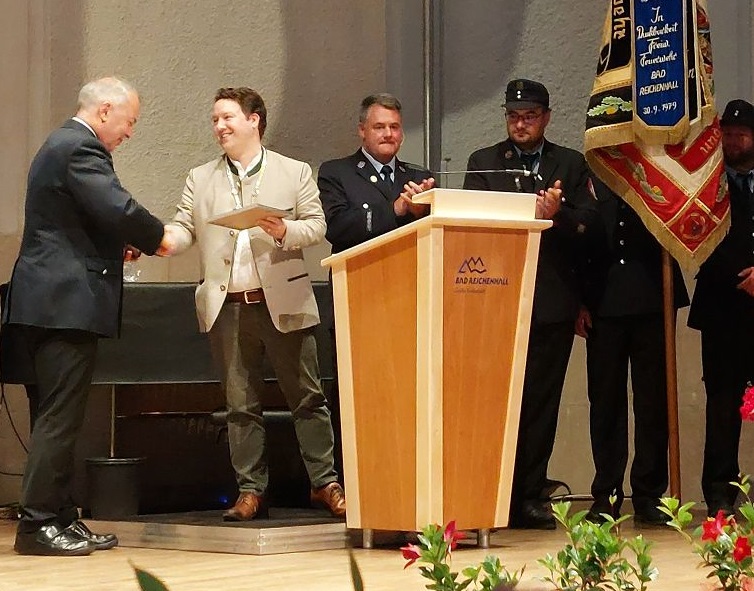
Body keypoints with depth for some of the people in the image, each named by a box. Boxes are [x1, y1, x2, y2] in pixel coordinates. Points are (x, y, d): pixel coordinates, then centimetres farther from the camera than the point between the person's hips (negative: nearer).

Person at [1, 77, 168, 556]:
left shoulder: (61, 145, 21)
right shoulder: (80, 149, -13)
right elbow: (120, 209, -23)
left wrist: (118, 245, 14)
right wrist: (156, 238, -6)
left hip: (49, 301, 11)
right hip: (68, 303, -11)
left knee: (58, 417, 12)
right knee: (60, 417, -8)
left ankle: (61, 519, 16)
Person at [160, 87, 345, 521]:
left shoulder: (295, 173, 6)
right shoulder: (200, 180, 13)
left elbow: (316, 225, 2)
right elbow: (185, 229, 5)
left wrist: (285, 232, -17)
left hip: (283, 303, -2)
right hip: (228, 306, 2)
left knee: (307, 397, 1)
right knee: (241, 404, 6)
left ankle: (325, 483, 8)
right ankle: (251, 490, 11)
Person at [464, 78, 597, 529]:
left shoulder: (572, 165, 12)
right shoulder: (483, 163, 12)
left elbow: (589, 225, 3)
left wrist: (559, 214, -16)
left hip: (553, 301, 1)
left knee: (542, 399, 1)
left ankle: (530, 496, 6)